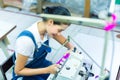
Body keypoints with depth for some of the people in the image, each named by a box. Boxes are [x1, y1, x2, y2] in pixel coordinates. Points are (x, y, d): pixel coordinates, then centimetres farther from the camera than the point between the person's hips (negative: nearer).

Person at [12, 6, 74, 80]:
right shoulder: (27, 39, -34)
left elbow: (64, 41, 4)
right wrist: (47, 70, -27)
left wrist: (72, 48, -16)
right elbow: (18, 71, -22)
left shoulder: (47, 27, -16)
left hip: (41, 64, 6)